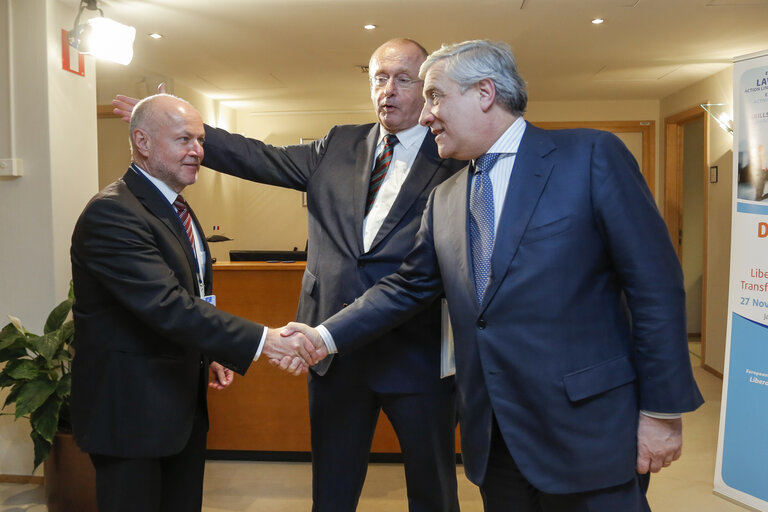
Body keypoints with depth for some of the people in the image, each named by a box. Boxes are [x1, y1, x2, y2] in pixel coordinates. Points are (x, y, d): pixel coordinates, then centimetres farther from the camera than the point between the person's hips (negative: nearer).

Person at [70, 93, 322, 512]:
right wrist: (262, 340, -34)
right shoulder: (111, 213, -21)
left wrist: (210, 354, 7)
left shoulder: (175, 208, 11)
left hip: (184, 403, 9)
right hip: (131, 410, -9)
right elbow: (167, 305, -30)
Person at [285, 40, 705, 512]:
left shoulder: (591, 155, -7)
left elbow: (656, 284, -9)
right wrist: (326, 337, 2)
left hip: (587, 432, -5)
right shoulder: (445, 199, 10)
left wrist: (662, 411, -10)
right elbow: (407, 288, 12)